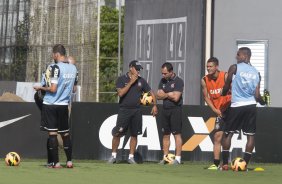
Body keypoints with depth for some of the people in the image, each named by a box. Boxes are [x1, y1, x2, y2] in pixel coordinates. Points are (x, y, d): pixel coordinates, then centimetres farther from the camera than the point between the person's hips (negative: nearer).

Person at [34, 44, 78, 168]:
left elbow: (53, 89, -18)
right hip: (64, 105, 5)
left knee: (52, 133, -1)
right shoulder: (73, 68, 4)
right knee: (65, 133, 13)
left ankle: (55, 163, -2)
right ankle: (69, 161, 11)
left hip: (50, 104, -5)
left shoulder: (55, 67, -15)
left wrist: (40, 88, -3)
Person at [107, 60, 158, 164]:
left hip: (136, 111, 4)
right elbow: (120, 93, -15)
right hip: (124, 110, -4)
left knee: (134, 134, 5)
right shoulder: (122, 79, -1)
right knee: (117, 133, -7)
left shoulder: (141, 81, 10)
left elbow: (151, 93, 16)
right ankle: (113, 156, 4)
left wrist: (154, 105, 5)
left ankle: (131, 157, 12)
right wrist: (131, 82, -15)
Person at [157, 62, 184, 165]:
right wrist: (169, 94, -8)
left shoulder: (178, 81, -9)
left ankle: (178, 158, -9)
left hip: (175, 109, -7)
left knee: (177, 134, -8)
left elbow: (176, 98, -17)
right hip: (165, 110, 7)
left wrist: (165, 94, -2)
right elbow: (158, 96, 6)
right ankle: (165, 157, 12)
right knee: (165, 134, 8)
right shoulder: (163, 81, 13)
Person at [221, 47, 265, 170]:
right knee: (251, 135, 6)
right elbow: (257, 95, 3)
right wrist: (262, 101, 25)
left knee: (228, 134, 9)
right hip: (251, 106, 2)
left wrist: (223, 94, 27)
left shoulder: (234, 68, -3)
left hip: (236, 106, -2)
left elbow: (227, 86, 5)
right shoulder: (256, 72, 7)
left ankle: (225, 164, 5)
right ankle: (245, 164, 1)